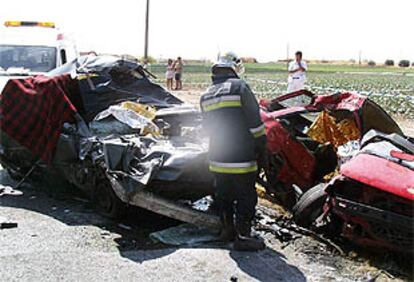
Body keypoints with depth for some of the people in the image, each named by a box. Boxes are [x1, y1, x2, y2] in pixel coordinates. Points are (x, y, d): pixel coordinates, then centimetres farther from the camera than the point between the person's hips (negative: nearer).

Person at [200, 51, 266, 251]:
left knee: (223, 195, 19)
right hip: (241, 158, -6)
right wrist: (260, 143, -1)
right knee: (246, 197, 3)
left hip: (217, 158, 6)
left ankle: (227, 230, 30)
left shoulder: (206, 96, 10)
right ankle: (243, 236, 6)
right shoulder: (239, 87, -10)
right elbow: (255, 120, -12)